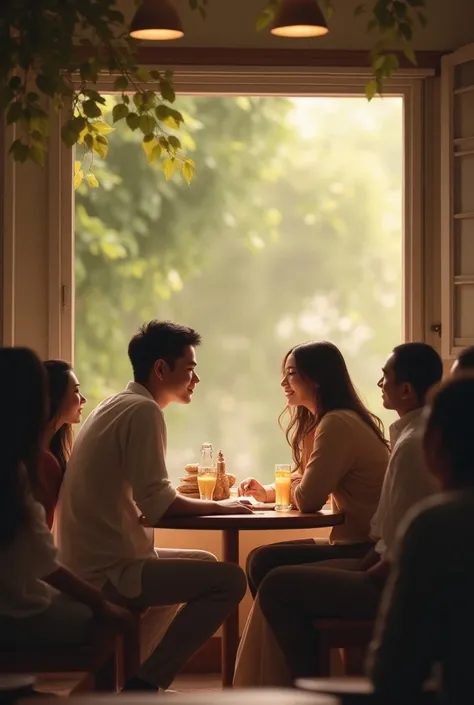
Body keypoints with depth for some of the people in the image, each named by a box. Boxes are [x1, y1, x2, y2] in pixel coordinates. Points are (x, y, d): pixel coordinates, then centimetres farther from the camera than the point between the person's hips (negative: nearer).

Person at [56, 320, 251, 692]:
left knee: (205, 563, 27)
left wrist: (196, 492, 11)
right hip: (109, 572, -11)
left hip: (91, 563, 11)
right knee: (229, 580, -17)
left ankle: (133, 672, 23)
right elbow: (157, 505, -22)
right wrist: (219, 507, -7)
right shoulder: (143, 411, -15)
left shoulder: (116, 406, 16)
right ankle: (144, 684, -11)